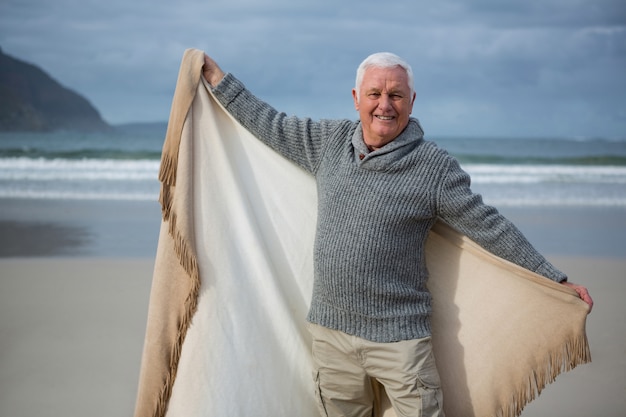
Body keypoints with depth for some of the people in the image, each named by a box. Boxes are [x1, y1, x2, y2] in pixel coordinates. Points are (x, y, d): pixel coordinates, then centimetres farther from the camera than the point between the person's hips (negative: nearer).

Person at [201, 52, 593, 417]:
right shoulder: (329, 141, 5)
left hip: (398, 335, -4)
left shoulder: (436, 167, -8)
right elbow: (270, 124, 17)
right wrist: (217, 77, 22)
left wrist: (556, 282, -6)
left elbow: (490, 228, -6)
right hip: (330, 329, 4)